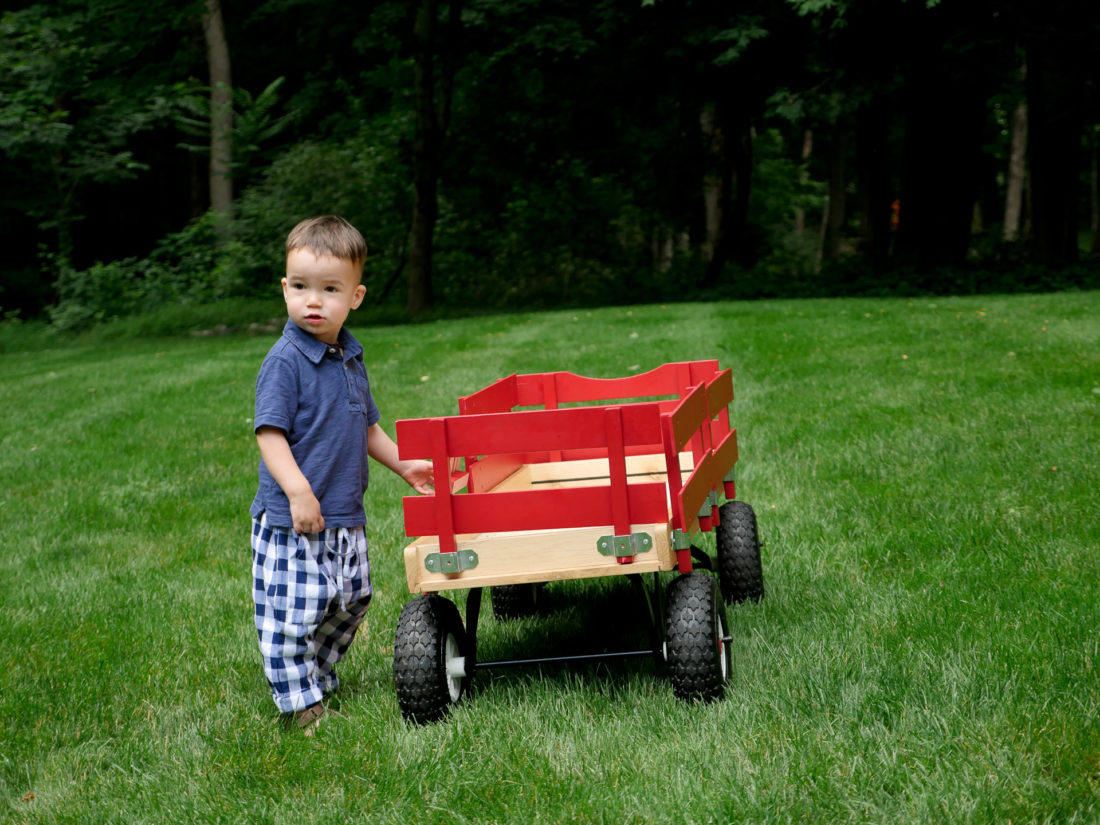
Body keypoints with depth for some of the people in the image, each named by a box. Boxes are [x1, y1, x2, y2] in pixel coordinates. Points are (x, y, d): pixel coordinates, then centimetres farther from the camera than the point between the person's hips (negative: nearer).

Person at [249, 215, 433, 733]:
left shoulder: (350, 359, 9)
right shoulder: (286, 361, -15)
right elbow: (270, 432, -19)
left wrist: (404, 465, 17)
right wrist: (298, 489, -28)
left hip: (345, 517, 8)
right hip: (290, 519, -8)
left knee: (349, 603, 18)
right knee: (293, 612, -5)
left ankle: (320, 678, 35)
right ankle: (300, 702, 8)